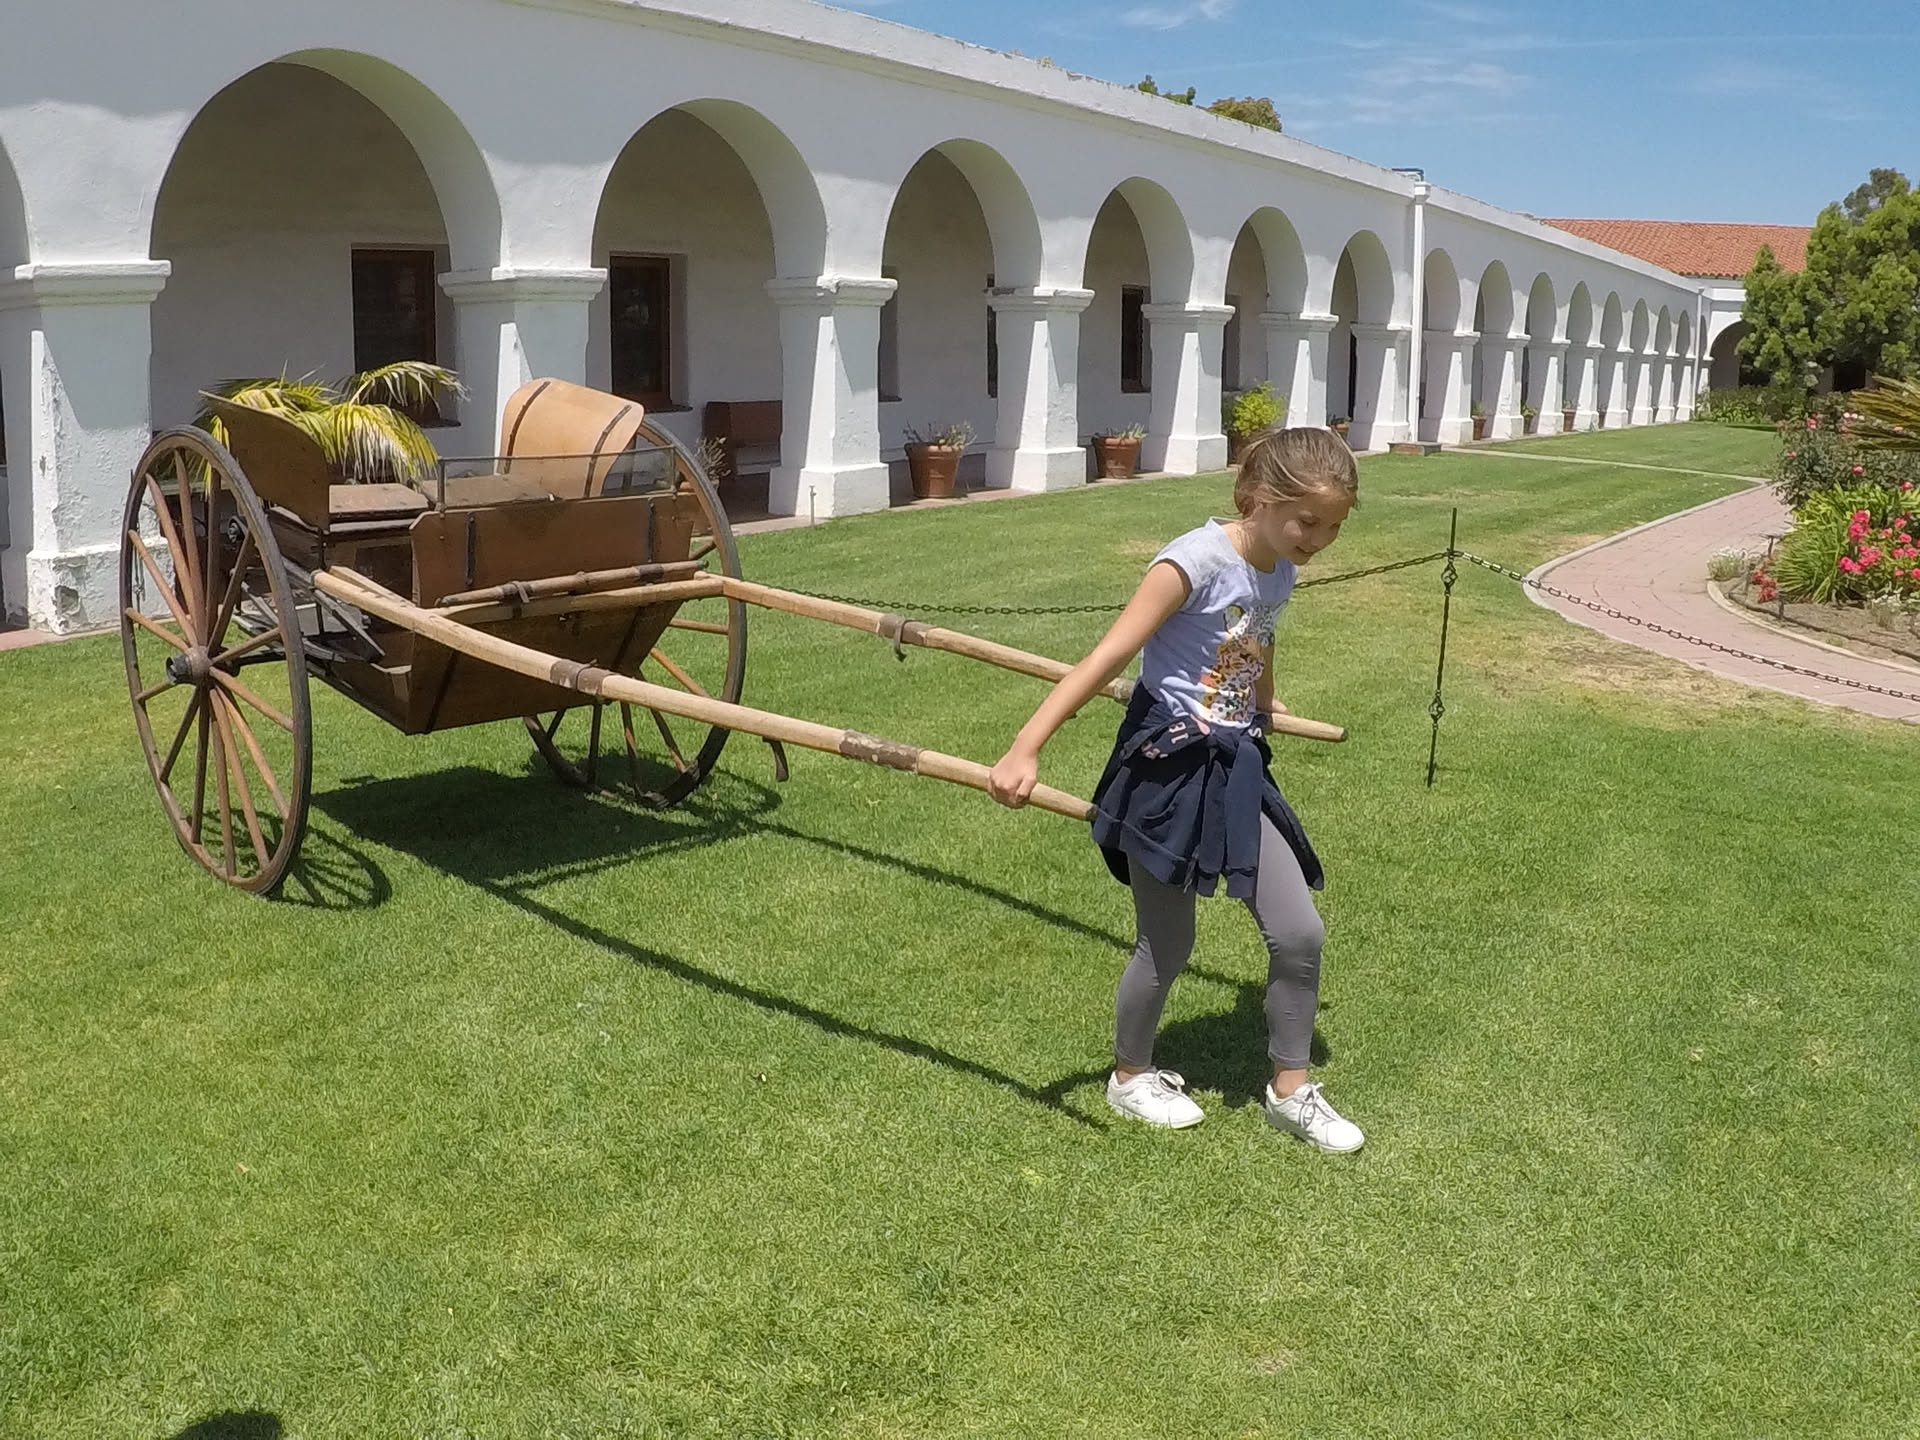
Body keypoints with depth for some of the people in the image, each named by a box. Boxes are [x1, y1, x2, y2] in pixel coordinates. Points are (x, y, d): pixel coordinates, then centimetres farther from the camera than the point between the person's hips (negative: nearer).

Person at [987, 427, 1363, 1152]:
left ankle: (1290, 1089, 24)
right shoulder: (1197, 560, -20)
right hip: (1167, 766, -7)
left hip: (1236, 766, 7)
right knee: (1167, 946, 6)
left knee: (1300, 934, 3)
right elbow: (1106, 659, -27)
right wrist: (1026, 749, -35)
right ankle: (1130, 1076, 33)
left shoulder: (1278, 573, 3)